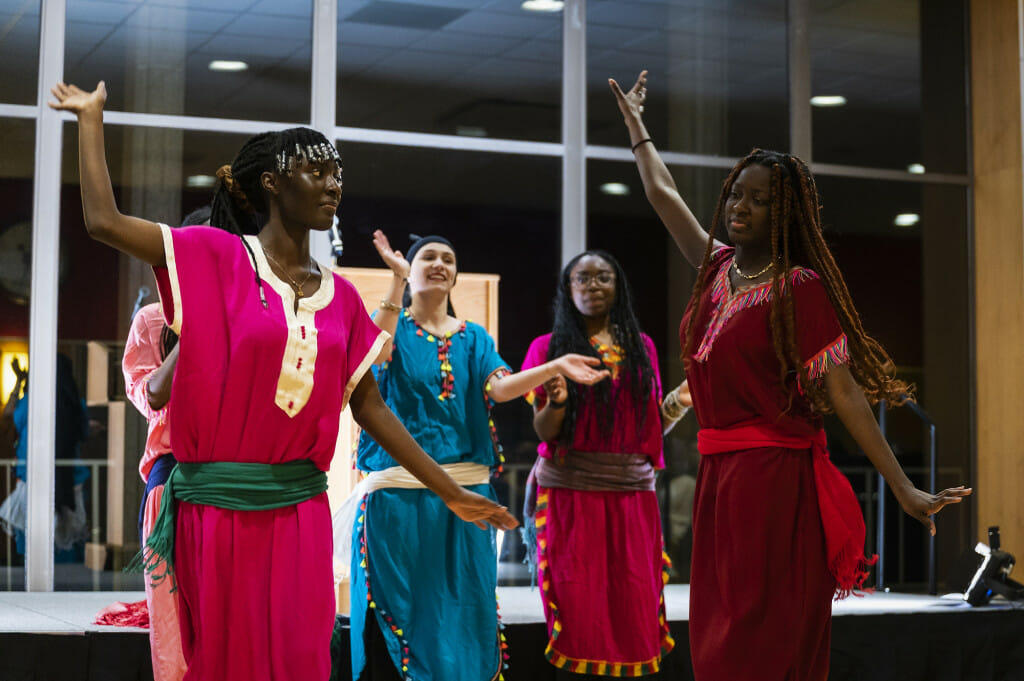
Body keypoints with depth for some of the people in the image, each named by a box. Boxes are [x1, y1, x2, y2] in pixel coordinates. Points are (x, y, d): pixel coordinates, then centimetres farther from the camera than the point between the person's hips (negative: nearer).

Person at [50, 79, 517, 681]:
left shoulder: (340, 295, 9)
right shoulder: (219, 258, -4)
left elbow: (369, 408, 11)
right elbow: (105, 221, -14)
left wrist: (451, 492, 10)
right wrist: (91, 118, -4)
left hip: (302, 507, 4)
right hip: (219, 505, -4)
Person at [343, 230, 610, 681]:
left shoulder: (473, 337, 15)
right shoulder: (393, 323, 7)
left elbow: (500, 388, -3)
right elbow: (378, 353, -17)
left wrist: (555, 367, -18)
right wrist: (398, 279, -19)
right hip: (399, 492, -3)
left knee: (460, 606, 4)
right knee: (401, 607, -3)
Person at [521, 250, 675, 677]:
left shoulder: (642, 347, 13)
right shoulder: (549, 348, 6)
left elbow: (654, 425, 15)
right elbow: (542, 432, 1)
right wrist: (556, 401, -18)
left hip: (631, 491, 2)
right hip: (570, 490, -2)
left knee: (634, 605, -2)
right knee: (579, 604, -5)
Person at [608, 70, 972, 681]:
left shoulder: (799, 287, -9)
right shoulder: (719, 268, 10)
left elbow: (842, 389, -13)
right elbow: (663, 193, 26)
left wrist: (904, 489, -18)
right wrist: (636, 124, 39)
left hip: (776, 476, -7)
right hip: (720, 475, 7)